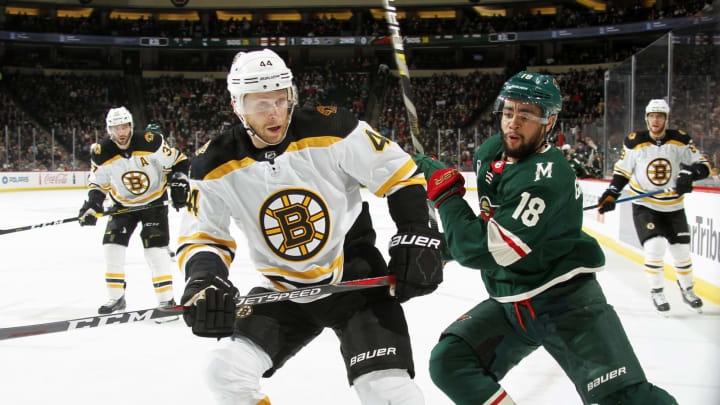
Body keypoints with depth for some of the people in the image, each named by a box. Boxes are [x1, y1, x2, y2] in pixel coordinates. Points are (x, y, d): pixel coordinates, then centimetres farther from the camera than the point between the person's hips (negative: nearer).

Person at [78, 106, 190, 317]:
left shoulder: (151, 142, -22)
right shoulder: (102, 153, -14)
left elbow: (178, 160, -9)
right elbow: (98, 183, 0)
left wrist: (179, 182, -18)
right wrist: (92, 204, -15)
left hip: (154, 201, -4)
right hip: (123, 203, 4)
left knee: (155, 246, -14)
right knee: (112, 242, -5)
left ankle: (166, 299, -7)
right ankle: (116, 297, 9)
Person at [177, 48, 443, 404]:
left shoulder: (331, 129, -17)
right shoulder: (216, 166, -10)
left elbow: (400, 174, -9)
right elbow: (201, 236, -4)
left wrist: (416, 236, -19)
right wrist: (203, 278, -25)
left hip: (355, 277, -3)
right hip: (283, 291, 3)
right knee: (226, 371, -7)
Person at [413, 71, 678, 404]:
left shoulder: (549, 180, -25)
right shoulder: (490, 152, 1)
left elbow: (481, 250, -27)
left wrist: (445, 191, -18)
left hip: (565, 299, -7)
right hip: (509, 302, 7)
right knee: (449, 362, -8)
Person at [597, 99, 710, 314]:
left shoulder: (681, 140, -6)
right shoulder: (634, 142, -8)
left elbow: (704, 164, -4)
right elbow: (622, 170, 1)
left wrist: (690, 173, -24)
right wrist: (611, 195, -9)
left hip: (673, 207, 2)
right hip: (644, 206, -2)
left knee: (682, 250, 6)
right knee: (654, 247, -16)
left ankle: (687, 290, 32)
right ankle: (657, 292, 4)